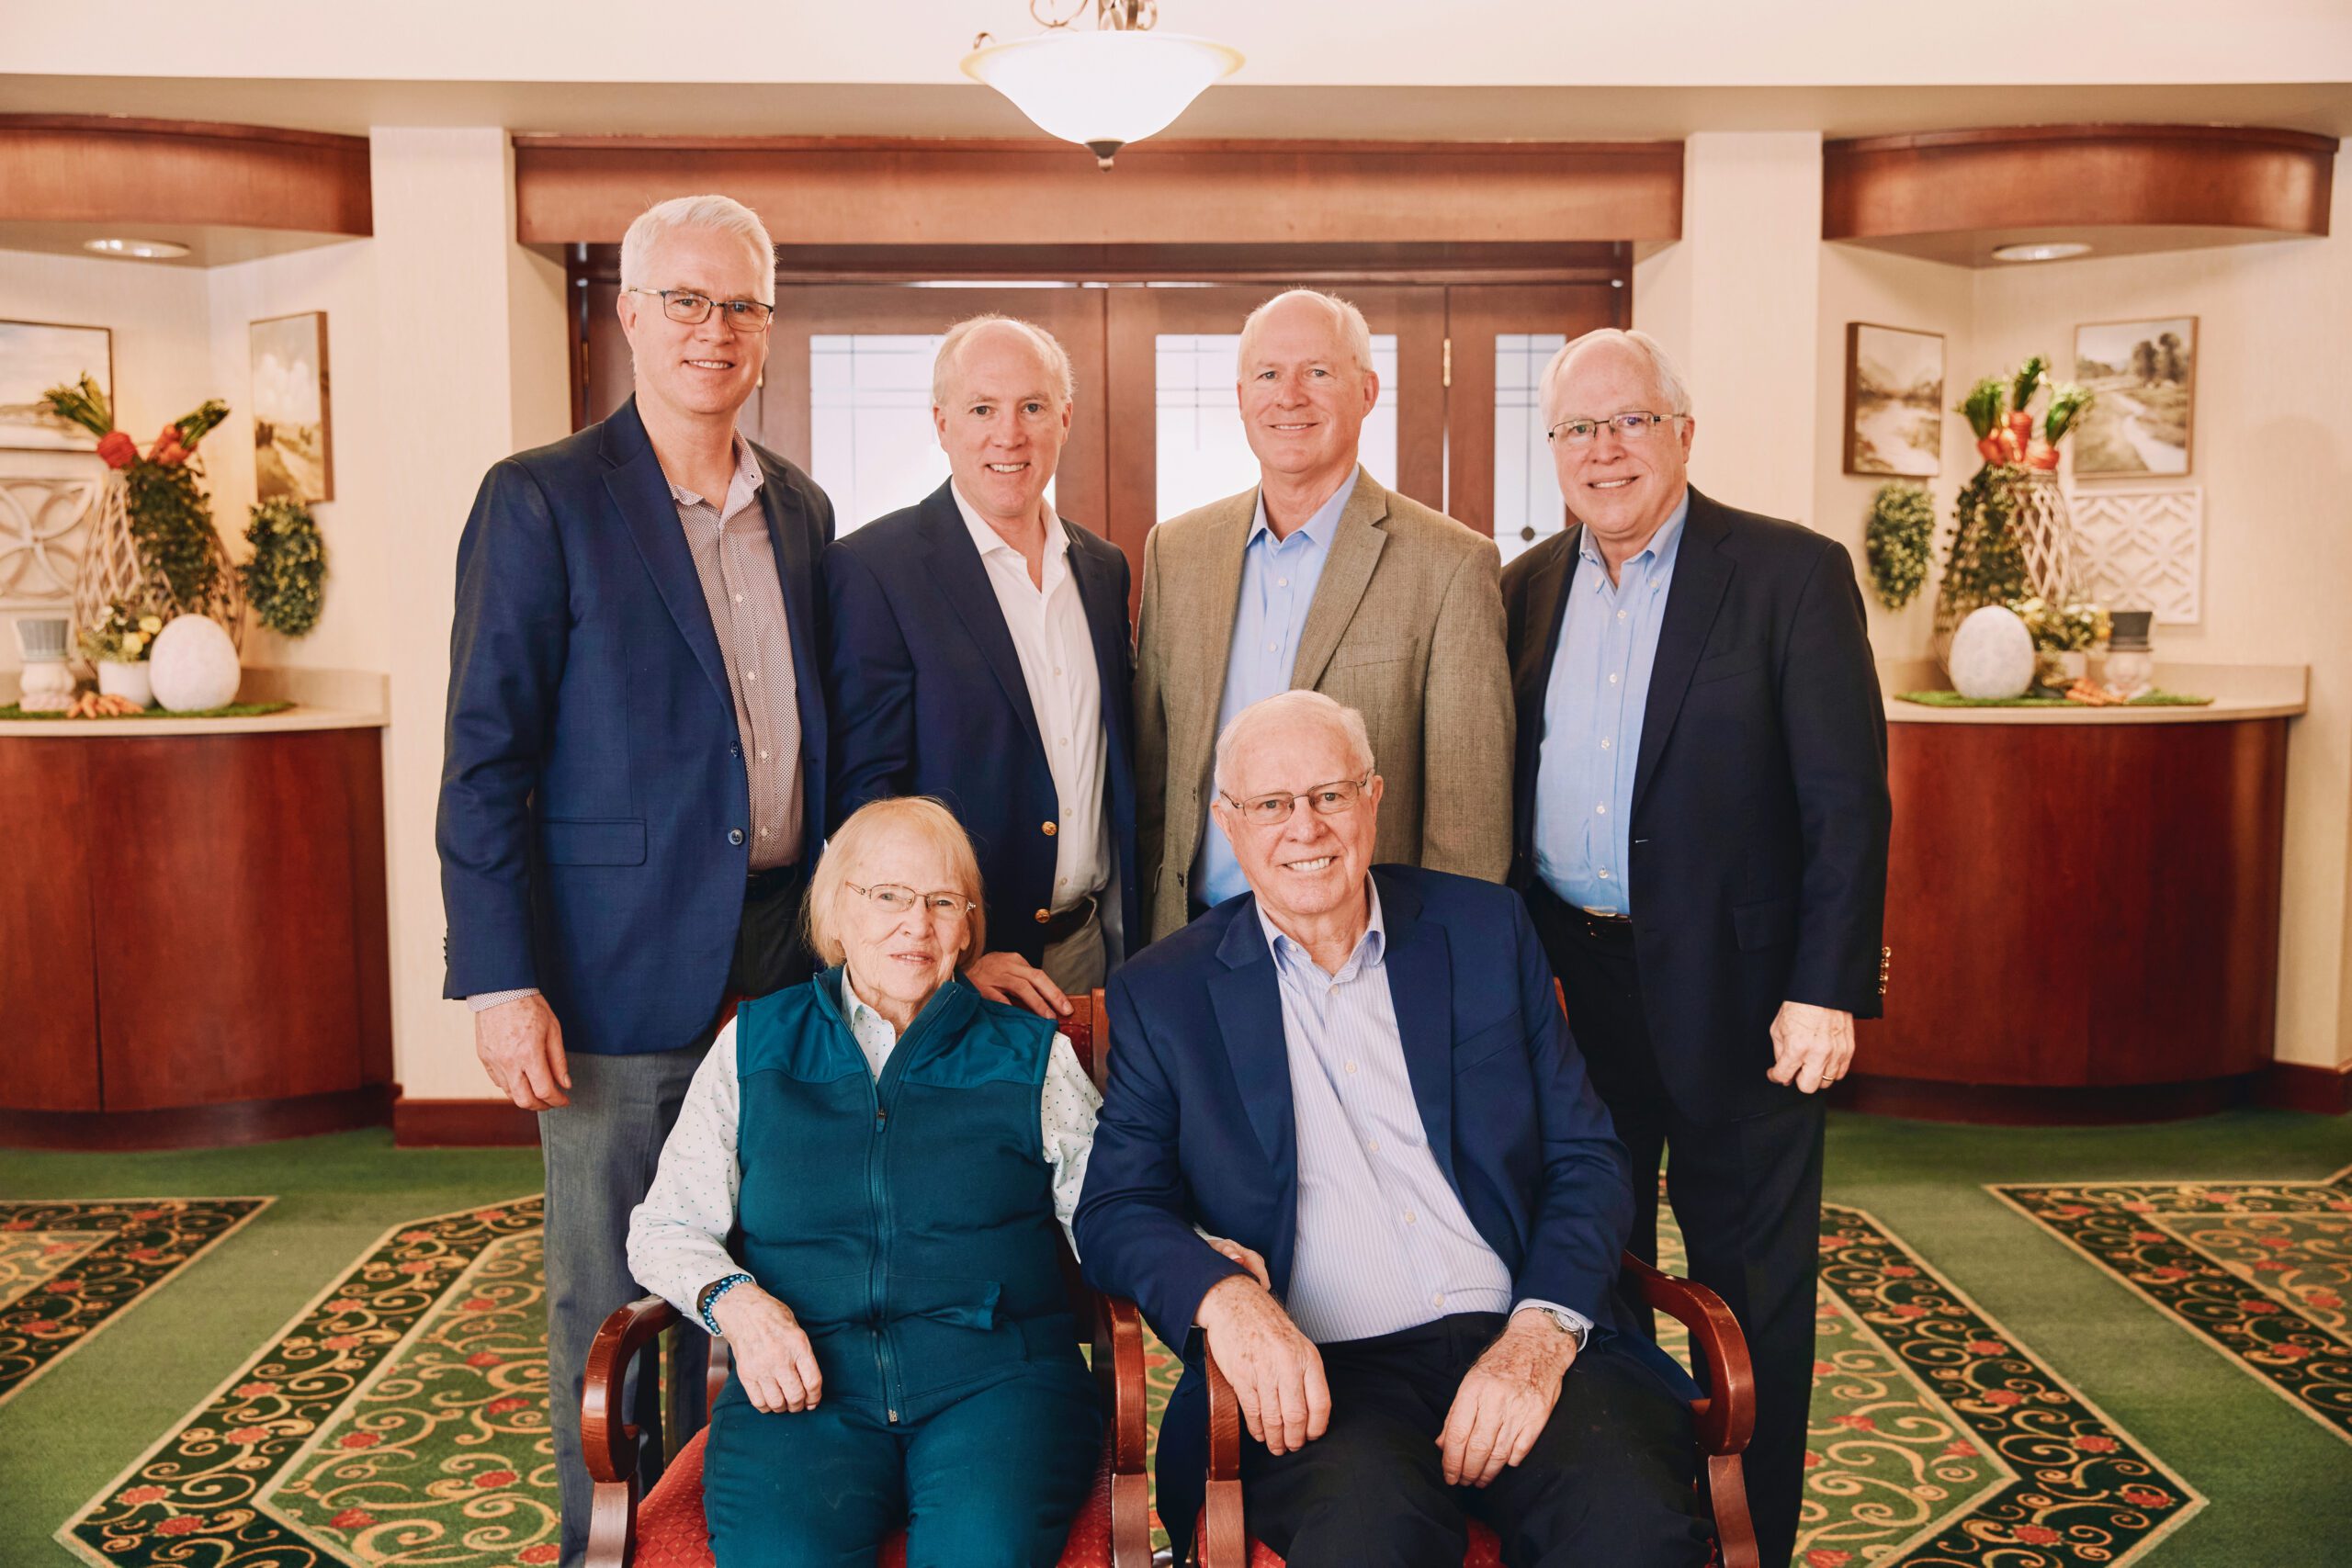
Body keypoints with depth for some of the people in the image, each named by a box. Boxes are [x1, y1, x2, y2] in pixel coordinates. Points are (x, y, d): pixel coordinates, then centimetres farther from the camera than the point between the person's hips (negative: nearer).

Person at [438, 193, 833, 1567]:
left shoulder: (801, 510, 11)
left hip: (786, 954, 5)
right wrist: (500, 982, -14)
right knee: (611, 1301, 7)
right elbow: (485, 760, -9)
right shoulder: (542, 501, -5)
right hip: (622, 967, -5)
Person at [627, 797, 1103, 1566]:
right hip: (800, 1388, 0)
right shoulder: (755, 1046, 16)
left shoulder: (1029, 1054, 13)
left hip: (995, 1381, 0)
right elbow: (665, 1227, 15)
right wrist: (736, 1303, -5)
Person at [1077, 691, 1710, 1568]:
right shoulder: (1163, 993, 9)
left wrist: (1540, 1335, -9)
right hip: (1314, 1376, -1)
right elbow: (1114, 1211, 5)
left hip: (1516, 1343, 2)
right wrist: (1220, 1291, -17)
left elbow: (1587, 1159, 9)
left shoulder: (1487, 929, 12)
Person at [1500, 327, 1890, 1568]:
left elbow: (1847, 798, -10)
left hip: (1735, 992, -4)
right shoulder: (1526, 589, 8)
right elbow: (1506, 792, 11)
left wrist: (1827, 991, -16)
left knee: (1749, 1283, 9)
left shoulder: (1793, 574, -6)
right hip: (1564, 988, 5)